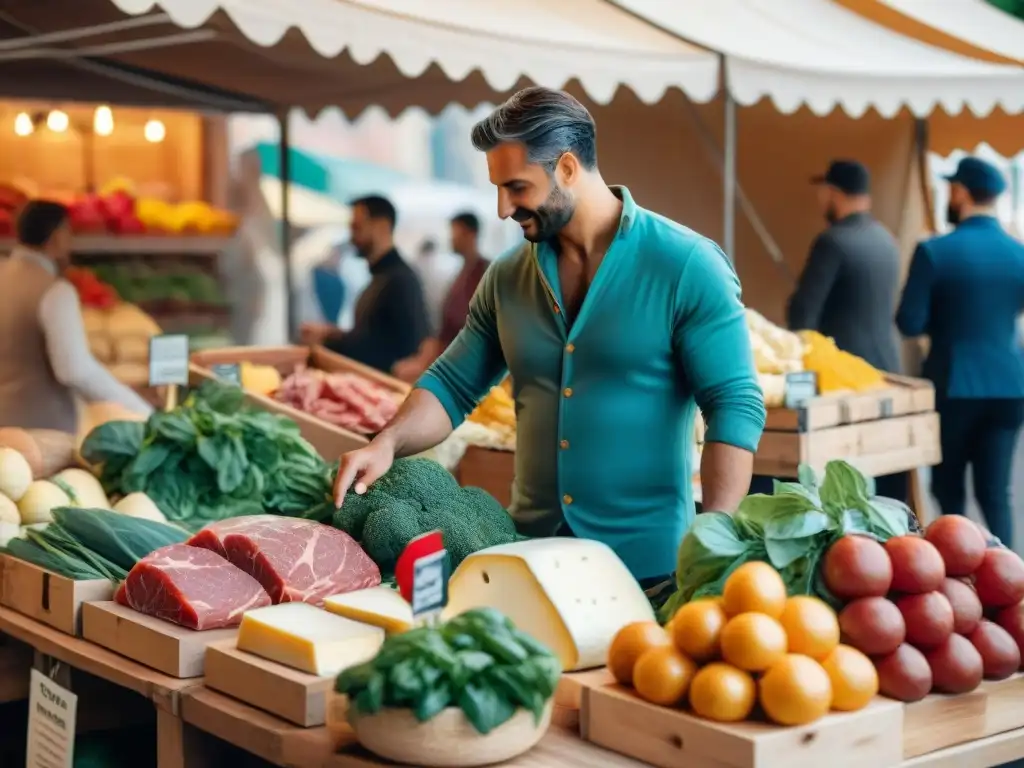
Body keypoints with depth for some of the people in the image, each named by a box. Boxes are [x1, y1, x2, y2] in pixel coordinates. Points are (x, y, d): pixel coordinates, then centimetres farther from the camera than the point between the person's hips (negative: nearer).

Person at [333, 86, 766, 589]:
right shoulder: (508, 278, 5)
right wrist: (387, 444, -9)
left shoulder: (684, 266, -10)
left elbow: (735, 406, -12)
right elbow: (452, 386, 11)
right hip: (528, 558, 4)